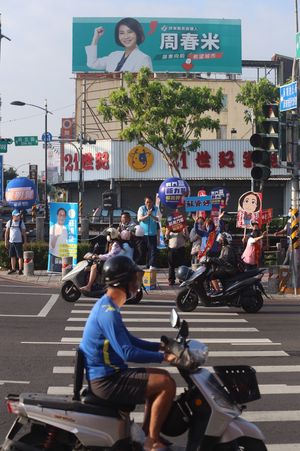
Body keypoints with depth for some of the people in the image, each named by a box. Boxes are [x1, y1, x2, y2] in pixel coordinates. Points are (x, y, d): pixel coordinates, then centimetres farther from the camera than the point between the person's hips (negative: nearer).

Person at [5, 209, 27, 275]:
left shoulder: (21, 222, 0)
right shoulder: (9, 222, 4)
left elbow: (24, 232, 2)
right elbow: (6, 232, 9)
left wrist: (25, 241, -2)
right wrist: (6, 241, 6)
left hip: (19, 242, -3)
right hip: (11, 242, 3)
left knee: (20, 256, -4)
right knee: (12, 256, 8)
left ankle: (20, 270, 1)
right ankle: (13, 269, 19)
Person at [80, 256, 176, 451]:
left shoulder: (106, 305, 11)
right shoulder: (109, 312, -23)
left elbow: (128, 340, 20)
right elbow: (128, 353, -27)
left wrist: (159, 346, 12)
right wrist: (163, 357, -18)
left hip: (105, 374, 11)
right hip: (106, 380, -11)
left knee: (162, 377, 18)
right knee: (167, 385, -14)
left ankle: (147, 431, 22)